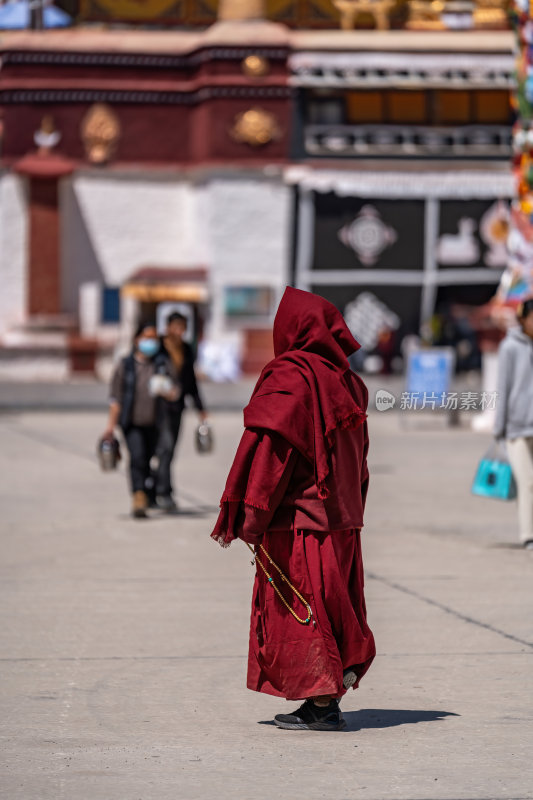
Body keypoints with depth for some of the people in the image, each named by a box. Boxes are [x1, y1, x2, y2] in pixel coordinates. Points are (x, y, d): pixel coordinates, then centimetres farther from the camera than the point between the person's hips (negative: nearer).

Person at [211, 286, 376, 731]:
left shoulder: (288, 378, -14)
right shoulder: (345, 382, 9)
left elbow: (270, 448, -20)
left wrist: (247, 518, -19)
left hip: (296, 518, -8)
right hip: (341, 519, 8)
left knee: (299, 611, -2)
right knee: (334, 607, 12)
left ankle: (322, 705, -2)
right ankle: (329, 698, 14)